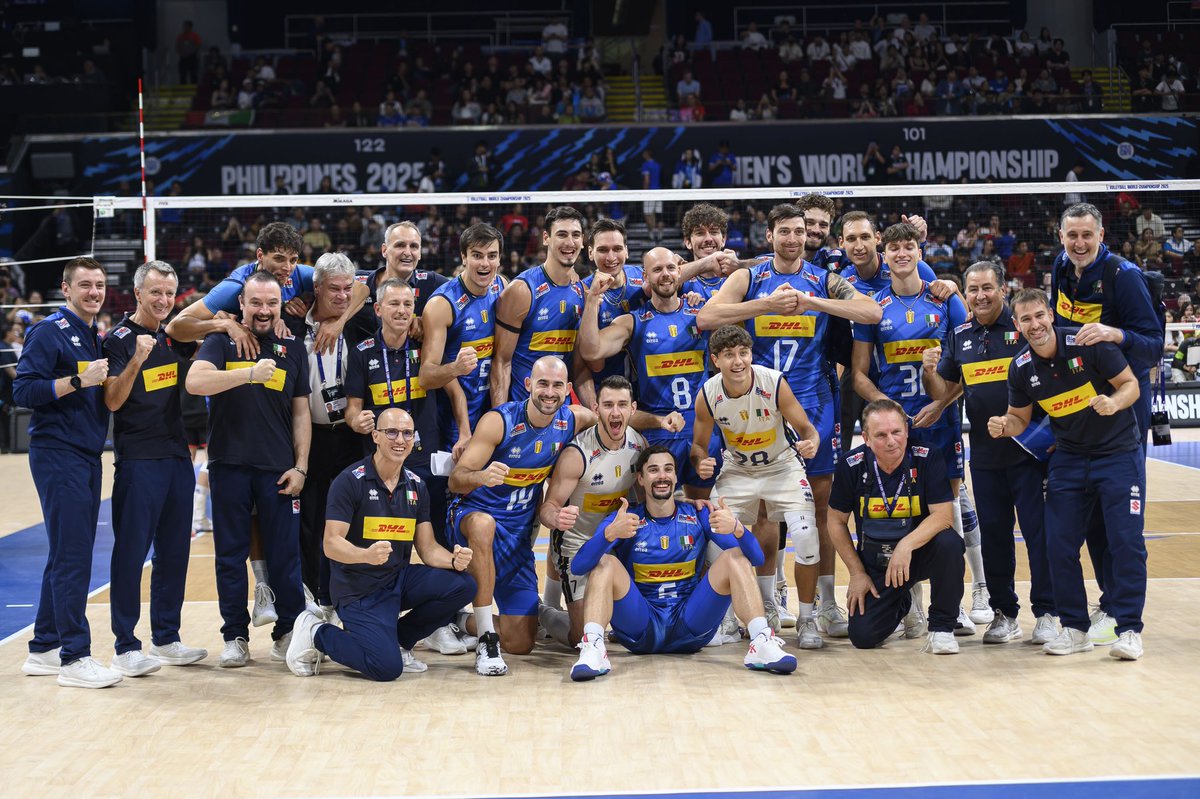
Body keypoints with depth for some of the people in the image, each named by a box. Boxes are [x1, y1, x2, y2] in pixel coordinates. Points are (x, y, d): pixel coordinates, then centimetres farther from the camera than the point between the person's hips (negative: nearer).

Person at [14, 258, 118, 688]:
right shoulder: (48, 332, -8)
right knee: (72, 558, -9)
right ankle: (74, 658, -5)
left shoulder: (96, 338, 17)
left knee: (68, 557, 12)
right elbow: (24, 390, -15)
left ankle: (44, 649, 21)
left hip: (87, 456, 9)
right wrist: (78, 381, -20)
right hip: (57, 454, -9)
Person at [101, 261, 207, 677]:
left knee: (174, 550, 11)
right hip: (138, 459, -7)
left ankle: (167, 638, 20)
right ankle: (125, 648, 1)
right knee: (131, 551, -4)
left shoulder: (173, 336, 12)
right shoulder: (119, 339, -6)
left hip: (177, 455, 7)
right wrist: (137, 360, -28)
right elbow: (113, 401, -14)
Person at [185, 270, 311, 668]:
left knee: (284, 554, 2)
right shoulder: (221, 341, 2)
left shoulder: (293, 348, 9)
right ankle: (235, 636, 16)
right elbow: (194, 381, -17)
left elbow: (301, 412, 11)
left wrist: (300, 466, 3)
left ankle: (289, 632, 15)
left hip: (278, 469, 1)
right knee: (231, 555, 6)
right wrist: (250, 373, -26)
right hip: (229, 466, -1)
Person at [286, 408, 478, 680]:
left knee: (463, 584, -15)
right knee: (388, 667, -22)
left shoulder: (416, 486, 7)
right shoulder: (350, 481, -12)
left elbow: (428, 548, 5)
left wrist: (454, 560, -17)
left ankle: (398, 640, 5)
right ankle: (317, 633, 4)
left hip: (399, 580, 6)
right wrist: (367, 555, -39)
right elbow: (331, 544, -18)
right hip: (358, 589, -6)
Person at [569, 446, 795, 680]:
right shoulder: (623, 519, 1)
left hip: (691, 628, 1)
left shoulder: (697, 516, 5)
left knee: (735, 556, -14)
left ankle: (761, 643, -29)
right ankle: (592, 648, -39)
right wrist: (610, 533, -36)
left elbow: (756, 558, -5)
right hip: (640, 629, -1)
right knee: (605, 563, -21)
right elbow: (579, 565, -15)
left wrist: (737, 529, -29)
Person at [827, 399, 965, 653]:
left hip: (921, 553, -2)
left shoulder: (928, 458, -17)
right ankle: (903, 605, 25)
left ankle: (941, 627, -12)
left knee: (948, 543, -35)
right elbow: (837, 521, 1)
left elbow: (944, 515, -21)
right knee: (863, 636, -12)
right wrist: (857, 573, -1)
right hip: (875, 562, 2)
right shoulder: (851, 465, -11)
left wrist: (907, 545, -37)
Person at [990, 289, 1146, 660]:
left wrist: (1113, 402, -31)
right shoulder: (1021, 368, -4)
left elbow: (1131, 384, -10)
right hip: (1069, 459, 4)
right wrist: (1002, 426, -14)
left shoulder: (1089, 344, -16)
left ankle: (1129, 629, 1)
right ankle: (1075, 628, 12)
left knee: (1126, 542, -8)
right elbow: (1019, 418, 8)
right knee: (1059, 545, -1)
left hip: (1119, 453, -4)